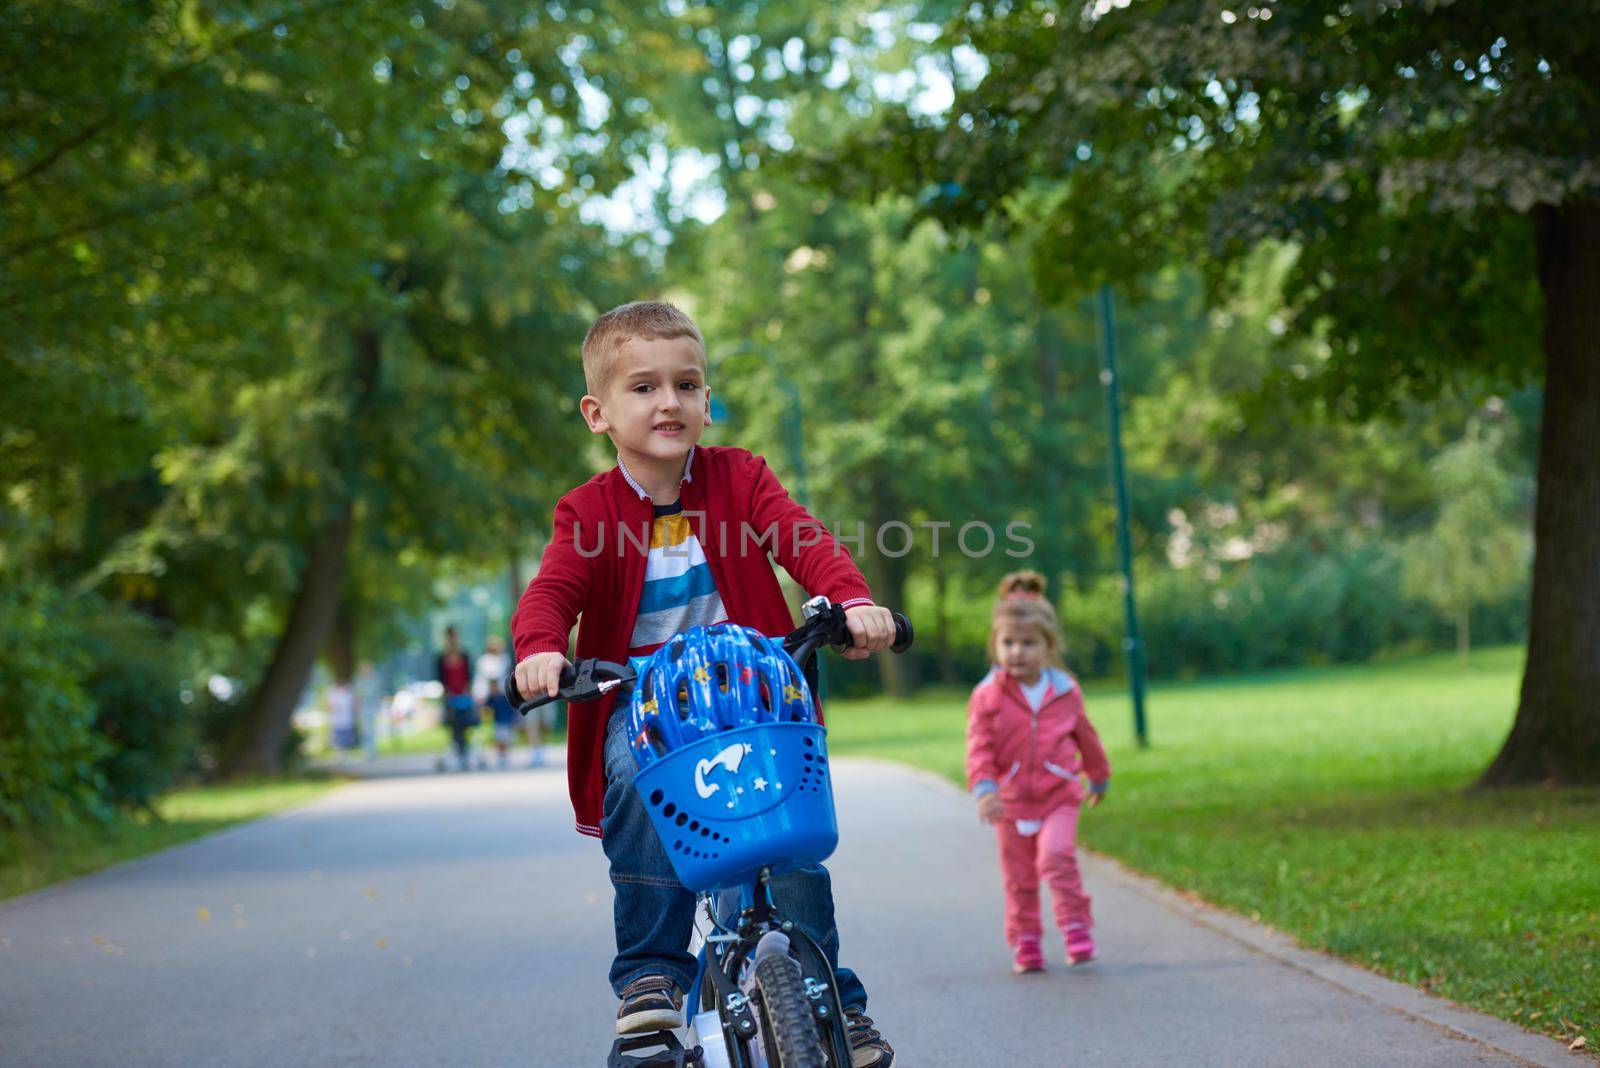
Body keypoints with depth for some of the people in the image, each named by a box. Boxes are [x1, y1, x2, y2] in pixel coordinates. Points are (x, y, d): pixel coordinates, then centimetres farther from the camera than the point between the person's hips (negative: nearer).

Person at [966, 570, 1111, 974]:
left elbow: (1085, 737, 14)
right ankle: (1025, 943, 21)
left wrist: (1099, 778, 25)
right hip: (1011, 802, 1)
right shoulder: (987, 697, -7)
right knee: (1019, 877, 7)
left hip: (1058, 797, 0)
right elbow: (979, 748, -11)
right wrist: (984, 789, -26)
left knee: (1057, 857, -21)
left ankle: (1076, 928, -8)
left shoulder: (1065, 691, 0)